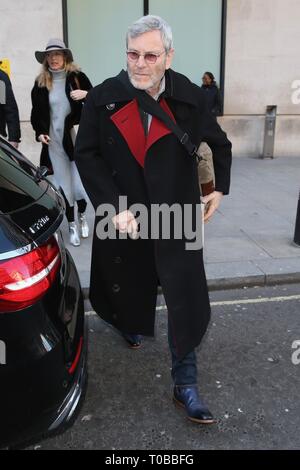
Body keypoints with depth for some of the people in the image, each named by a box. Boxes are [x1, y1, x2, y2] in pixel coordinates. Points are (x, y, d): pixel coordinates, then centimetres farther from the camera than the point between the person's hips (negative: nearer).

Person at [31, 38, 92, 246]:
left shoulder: (77, 77, -2)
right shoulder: (40, 83, 6)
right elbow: (36, 113, 13)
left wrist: (87, 94, -16)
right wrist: (40, 133, -1)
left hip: (77, 138, -2)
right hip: (54, 141, 3)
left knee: (80, 181, -3)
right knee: (63, 184, 7)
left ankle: (82, 215, 28)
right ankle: (72, 224, 22)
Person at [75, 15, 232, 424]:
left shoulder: (190, 99, -4)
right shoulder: (103, 98, -7)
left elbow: (221, 144, 12)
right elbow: (86, 155, -6)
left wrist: (220, 187, 10)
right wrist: (113, 206, -14)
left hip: (176, 220, 0)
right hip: (123, 216, 1)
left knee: (187, 302, -1)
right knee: (126, 285, 20)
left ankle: (185, 386, 16)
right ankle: (128, 323, 56)